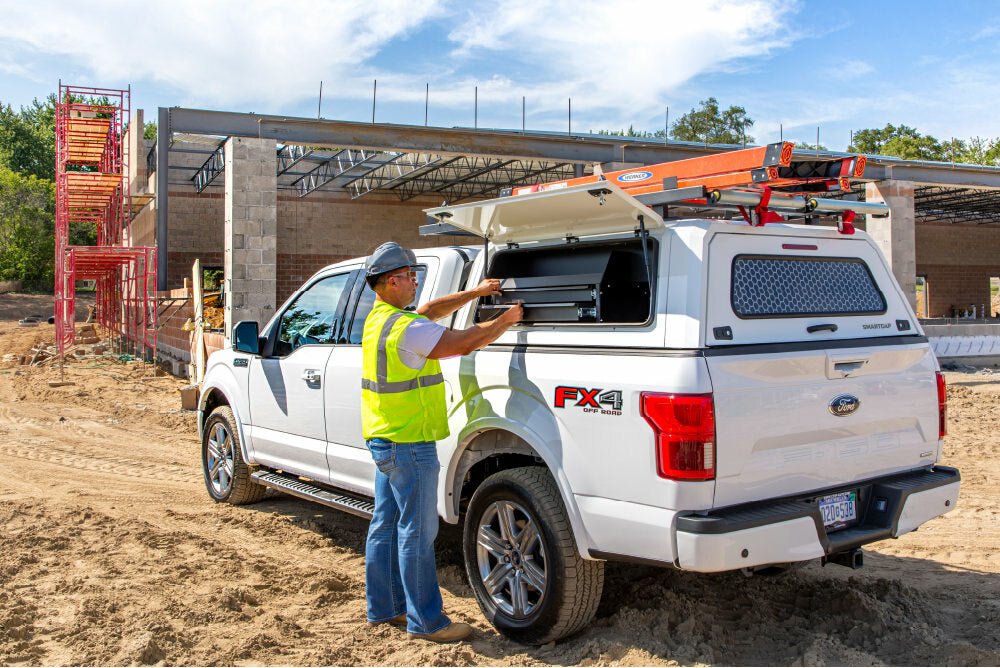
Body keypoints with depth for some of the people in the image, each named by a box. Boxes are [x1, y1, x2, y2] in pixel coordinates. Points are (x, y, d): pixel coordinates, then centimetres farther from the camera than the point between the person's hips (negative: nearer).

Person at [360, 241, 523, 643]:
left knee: (386, 525, 16)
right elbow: (464, 343, -22)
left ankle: (383, 607, 26)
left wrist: (475, 293, 16)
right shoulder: (405, 329, -21)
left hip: (384, 440, 10)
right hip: (408, 444, -10)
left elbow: (430, 311, 21)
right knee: (416, 532, -2)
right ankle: (425, 620, 7)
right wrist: (506, 321, -8)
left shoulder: (379, 318, 10)